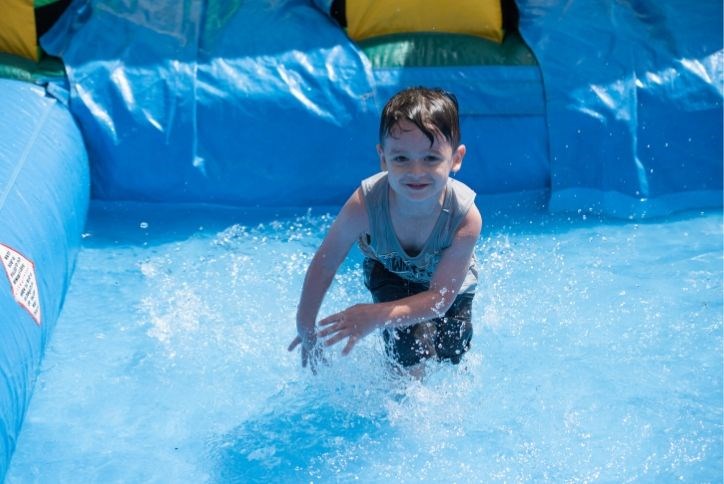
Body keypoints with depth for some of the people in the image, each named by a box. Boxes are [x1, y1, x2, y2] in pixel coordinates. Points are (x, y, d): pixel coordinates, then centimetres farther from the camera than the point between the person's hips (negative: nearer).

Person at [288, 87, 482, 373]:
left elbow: (440, 298, -34)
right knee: (415, 350, -21)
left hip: (450, 284, 1)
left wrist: (376, 317, -46)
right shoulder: (364, 204, -38)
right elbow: (324, 266, -22)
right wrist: (306, 329, -17)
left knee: (450, 358, -2)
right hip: (389, 274, -1)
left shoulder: (466, 218, -38)